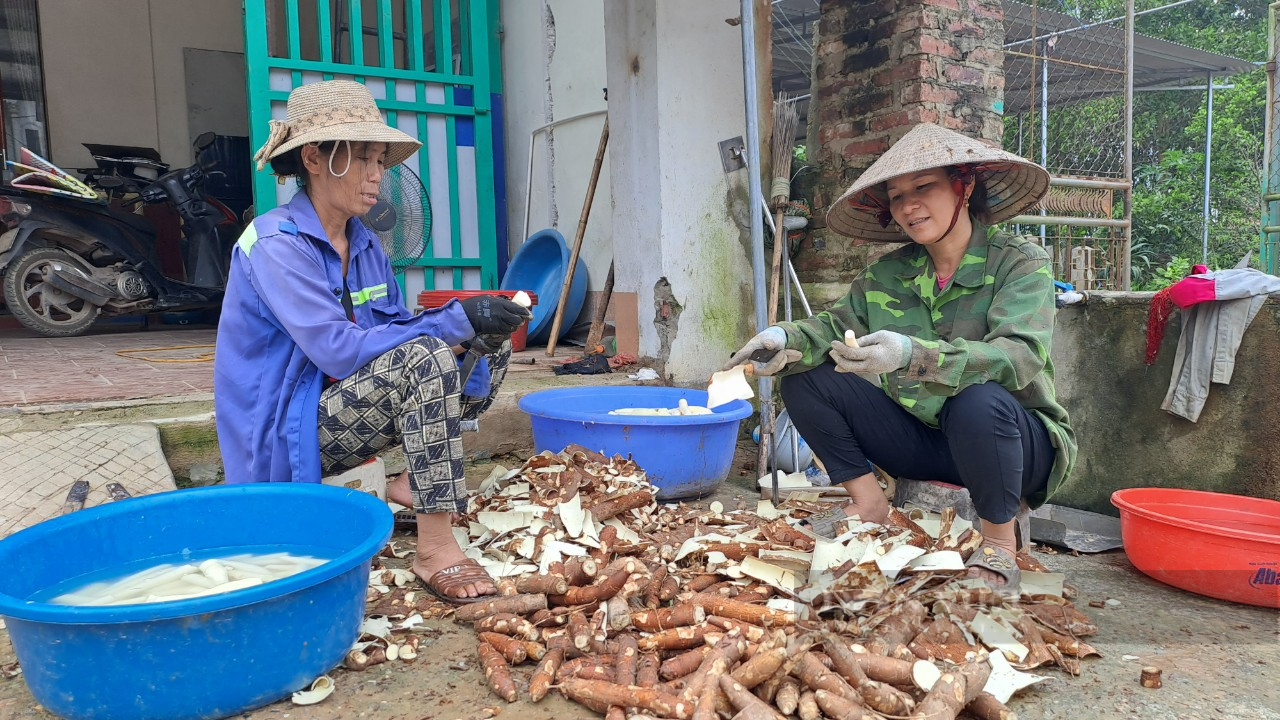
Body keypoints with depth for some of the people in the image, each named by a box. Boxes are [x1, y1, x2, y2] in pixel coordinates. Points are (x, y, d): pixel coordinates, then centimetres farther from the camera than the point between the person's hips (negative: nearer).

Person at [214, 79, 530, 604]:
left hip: (350, 410, 8)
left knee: (491, 345, 3)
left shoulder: (365, 245, 7)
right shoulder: (275, 244, -17)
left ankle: (414, 482, 1)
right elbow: (341, 350, -27)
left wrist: (475, 322, -15)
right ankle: (435, 548, -29)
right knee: (425, 359, -33)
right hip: (287, 437, -8)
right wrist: (457, 321, -27)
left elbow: (398, 329, 4)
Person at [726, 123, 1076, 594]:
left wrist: (912, 355, -45)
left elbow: (1020, 356, -29)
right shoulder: (887, 274, 1)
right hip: (921, 439, 5)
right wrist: (786, 340, -26)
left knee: (978, 402, -39)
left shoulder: (1020, 263, -14)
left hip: (1016, 441, -4)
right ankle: (869, 504, 1)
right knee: (805, 379, -9)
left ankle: (999, 545, -14)